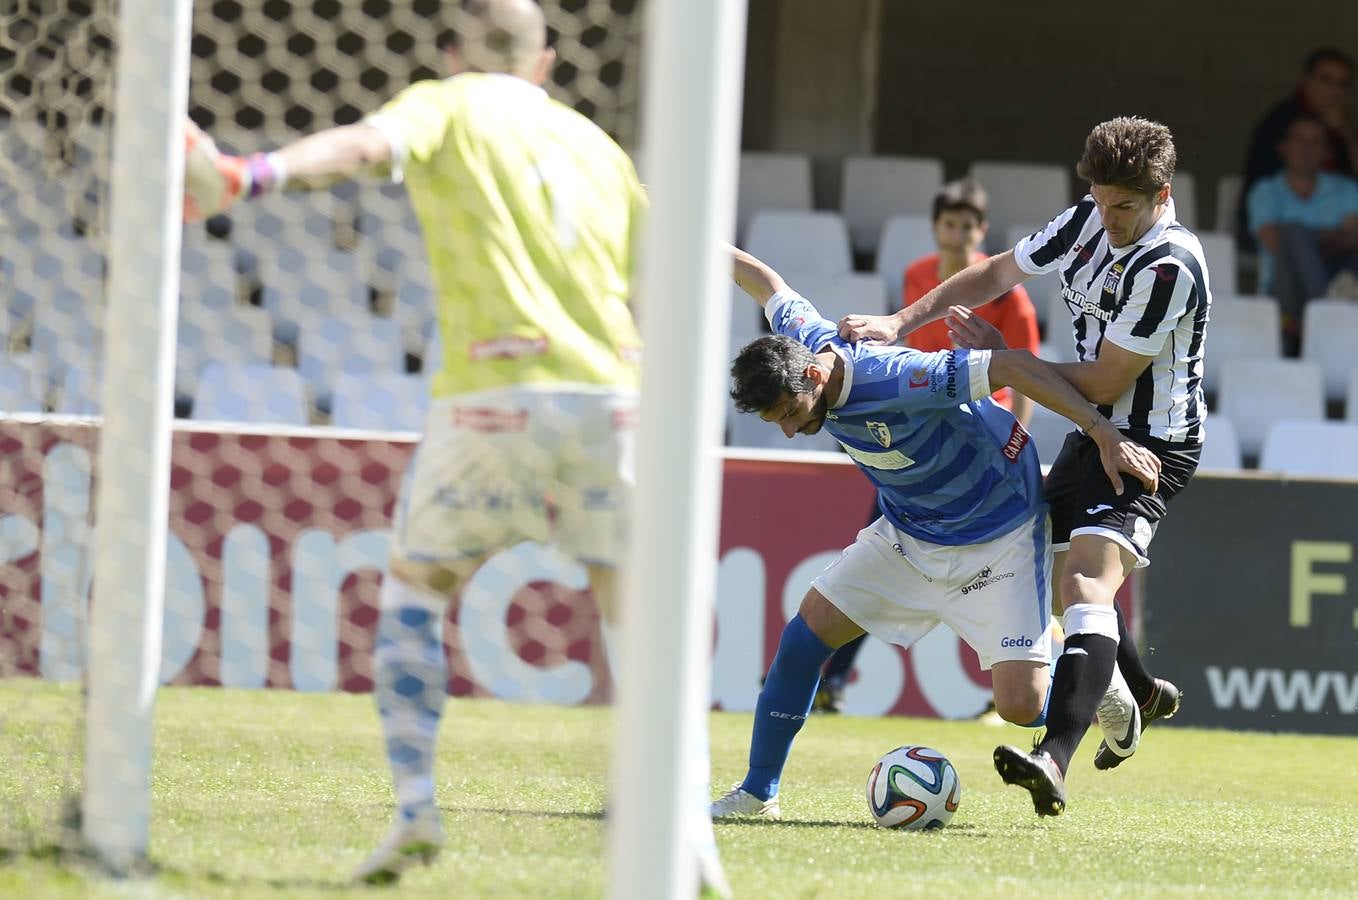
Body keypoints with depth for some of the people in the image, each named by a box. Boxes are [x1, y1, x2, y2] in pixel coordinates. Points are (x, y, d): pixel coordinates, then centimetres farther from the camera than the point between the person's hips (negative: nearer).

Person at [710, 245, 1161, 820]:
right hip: (906, 531, 7)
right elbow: (767, 283, 8)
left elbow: (1014, 365, -34)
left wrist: (1106, 436, -36)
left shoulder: (895, 379, -36)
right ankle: (758, 792, 12)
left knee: (1020, 706, -16)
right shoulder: (801, 341, -14)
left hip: (997, 536, -7)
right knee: (806, 632, -2)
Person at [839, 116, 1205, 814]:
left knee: (1086, 584, -27)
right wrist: (900, 323, 3)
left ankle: (1054, 759, -43)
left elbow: (1103, 383, -21)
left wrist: (1000, 356, -13)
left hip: (1151, 447, -9)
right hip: (1092, 436, 9)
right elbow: (998, 273, 13)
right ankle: (1140, 696, 49)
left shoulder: (1169, 266, -24)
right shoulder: (1086, 223, 0)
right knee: (1056, 578, 23)